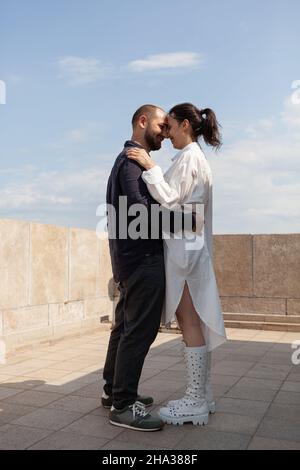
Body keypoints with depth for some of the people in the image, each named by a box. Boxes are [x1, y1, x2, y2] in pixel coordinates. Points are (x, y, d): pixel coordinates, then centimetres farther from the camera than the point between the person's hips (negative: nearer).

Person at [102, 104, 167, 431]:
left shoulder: (129, 159, 23)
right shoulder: (134, 159, -9)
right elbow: (139, 207, -23)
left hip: (130, 257, 10)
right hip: (143, 257, -10)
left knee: (125, 326, 15)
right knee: (140, 330, -8)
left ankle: (114, 391, 25)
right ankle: (123, 406, -2)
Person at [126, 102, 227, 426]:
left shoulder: (188, 157, -8)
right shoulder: (198, 158, 22)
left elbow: (170, 200, -17)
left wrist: (150, 167, -13)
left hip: (183, 247, -10)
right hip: (190, 247, 10)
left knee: (189, 323, -7)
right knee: (194, 323, 10)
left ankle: (195, 402, 1)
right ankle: (202, 396, 17)